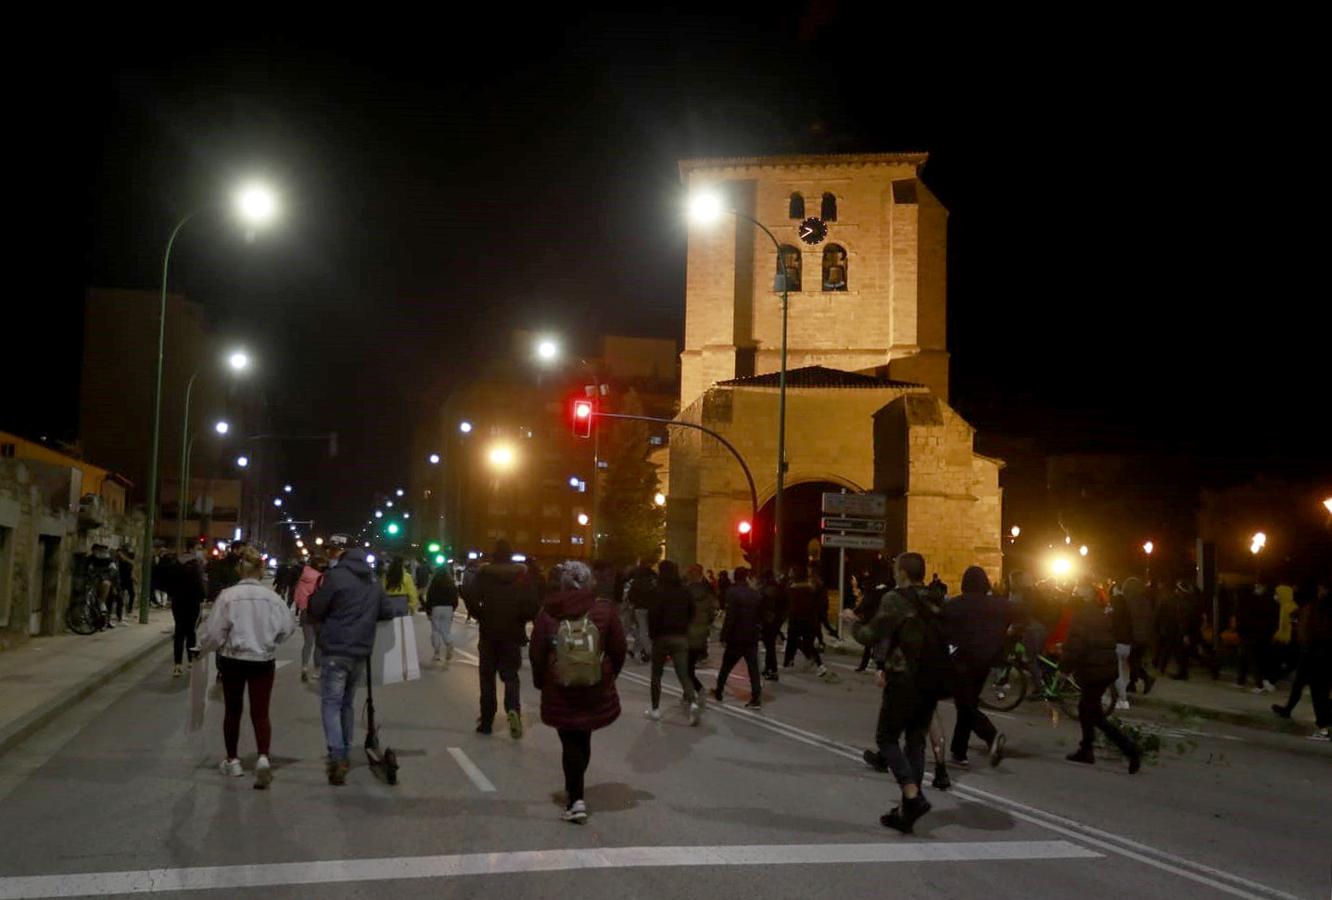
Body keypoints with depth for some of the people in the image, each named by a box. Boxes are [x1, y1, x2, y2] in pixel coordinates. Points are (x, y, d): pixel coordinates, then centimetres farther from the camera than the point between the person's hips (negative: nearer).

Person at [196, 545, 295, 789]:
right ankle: (263, 757, -17)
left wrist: (203, 647, 10)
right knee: (260, 713, 3)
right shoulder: (271, 597, -7)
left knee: (233, 711, 16)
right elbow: (288, 626, -2)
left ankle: (232, 760, 26)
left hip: (233, 659, 0)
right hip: (263, 660, 0)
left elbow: (214, 630, -10)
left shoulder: (227, 595, -11)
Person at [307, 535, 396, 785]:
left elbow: (315, 611, -8)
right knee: (347, 703, 19)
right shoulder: (372, 579, 11)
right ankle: (346, 754, 25)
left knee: (331, 704, -5)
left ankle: (337, 757, -18)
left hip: (336, 651, -7)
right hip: (362, 651, 7)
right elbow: (387, 611, 11)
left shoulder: (335, 576, -12)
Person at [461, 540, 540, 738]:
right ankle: (513, 708, -17)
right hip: (513, 634, 0)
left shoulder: (483, 574, -6)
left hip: (489, 633, 0)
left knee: (487, 676, 12)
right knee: (510, 674, 10)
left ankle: (486, 721, 13)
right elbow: (533, 604, -10)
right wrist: (522, 619, 7)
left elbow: (472, 601, -13)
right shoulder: (522, 575, -4)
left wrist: (481, 616, 5)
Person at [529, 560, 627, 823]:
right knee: (583, 739, 19)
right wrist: (610, 675, 13)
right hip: (596, 689, 2)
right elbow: (619, 649, -4)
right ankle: (575, 792, 33)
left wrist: (540, 682, 12)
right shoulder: (604, 609, -8)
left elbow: (536, 653, -5)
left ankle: (576, 799, -1)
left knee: (571, 742, 8)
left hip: (559, 690, -1)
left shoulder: (548, 613, -9)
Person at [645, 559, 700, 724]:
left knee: (656, 674, 12)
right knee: (683, 674, 1)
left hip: (662, 636, -4)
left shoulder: (659, 592, -12)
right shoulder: (684, 591, 4)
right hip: (682, 637, 4)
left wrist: (652, 634, -4)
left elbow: (653, 615, -16)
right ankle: (692, 703, -21)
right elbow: (692, 613, 10)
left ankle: (655, 709, 16)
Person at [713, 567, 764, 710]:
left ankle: (719, 691, 26)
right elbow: (760, 616, 10)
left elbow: (730, 617, -17)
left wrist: (724, 637, -13)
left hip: (736, 637, -4)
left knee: (726, 665, 13)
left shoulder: (733, 593, -13)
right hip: (752, 637, 4)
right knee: (753, 667, 3)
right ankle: (756, 698, -3)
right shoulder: (755, 594, 5)